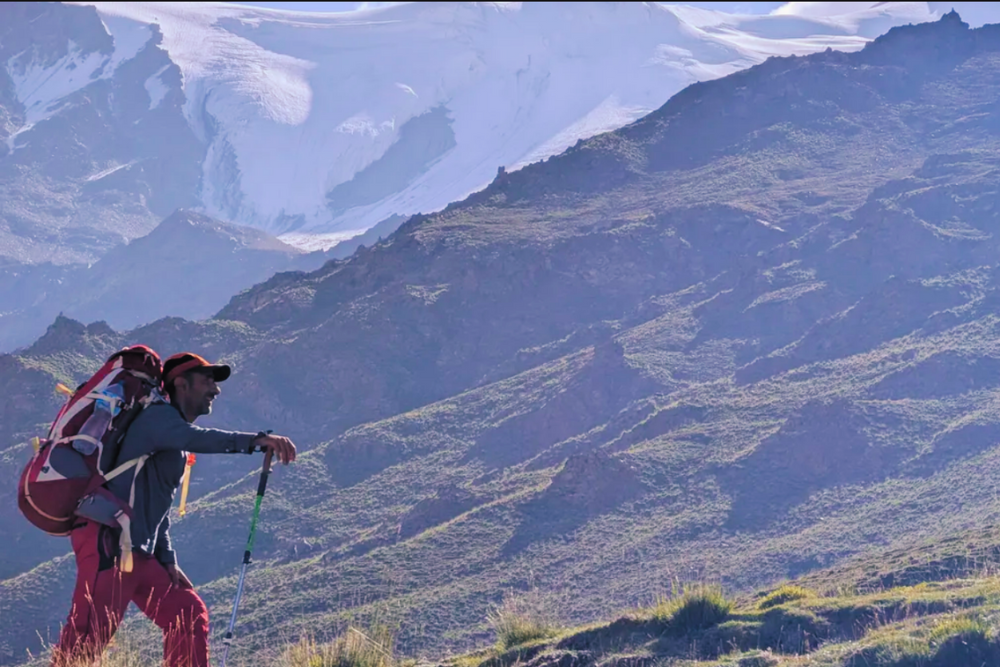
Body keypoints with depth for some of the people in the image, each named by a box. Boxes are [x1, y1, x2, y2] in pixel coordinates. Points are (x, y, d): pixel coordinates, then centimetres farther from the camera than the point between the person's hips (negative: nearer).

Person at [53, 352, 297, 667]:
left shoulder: (176, 440, 23)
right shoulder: (158, 416, -6)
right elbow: (194, 438, -29)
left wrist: (167, 561, 15)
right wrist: (255, 440, -37)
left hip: (140, 554, 10)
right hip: (107, 544, -10)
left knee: (190, 616, 8)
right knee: (88, 637, -14)